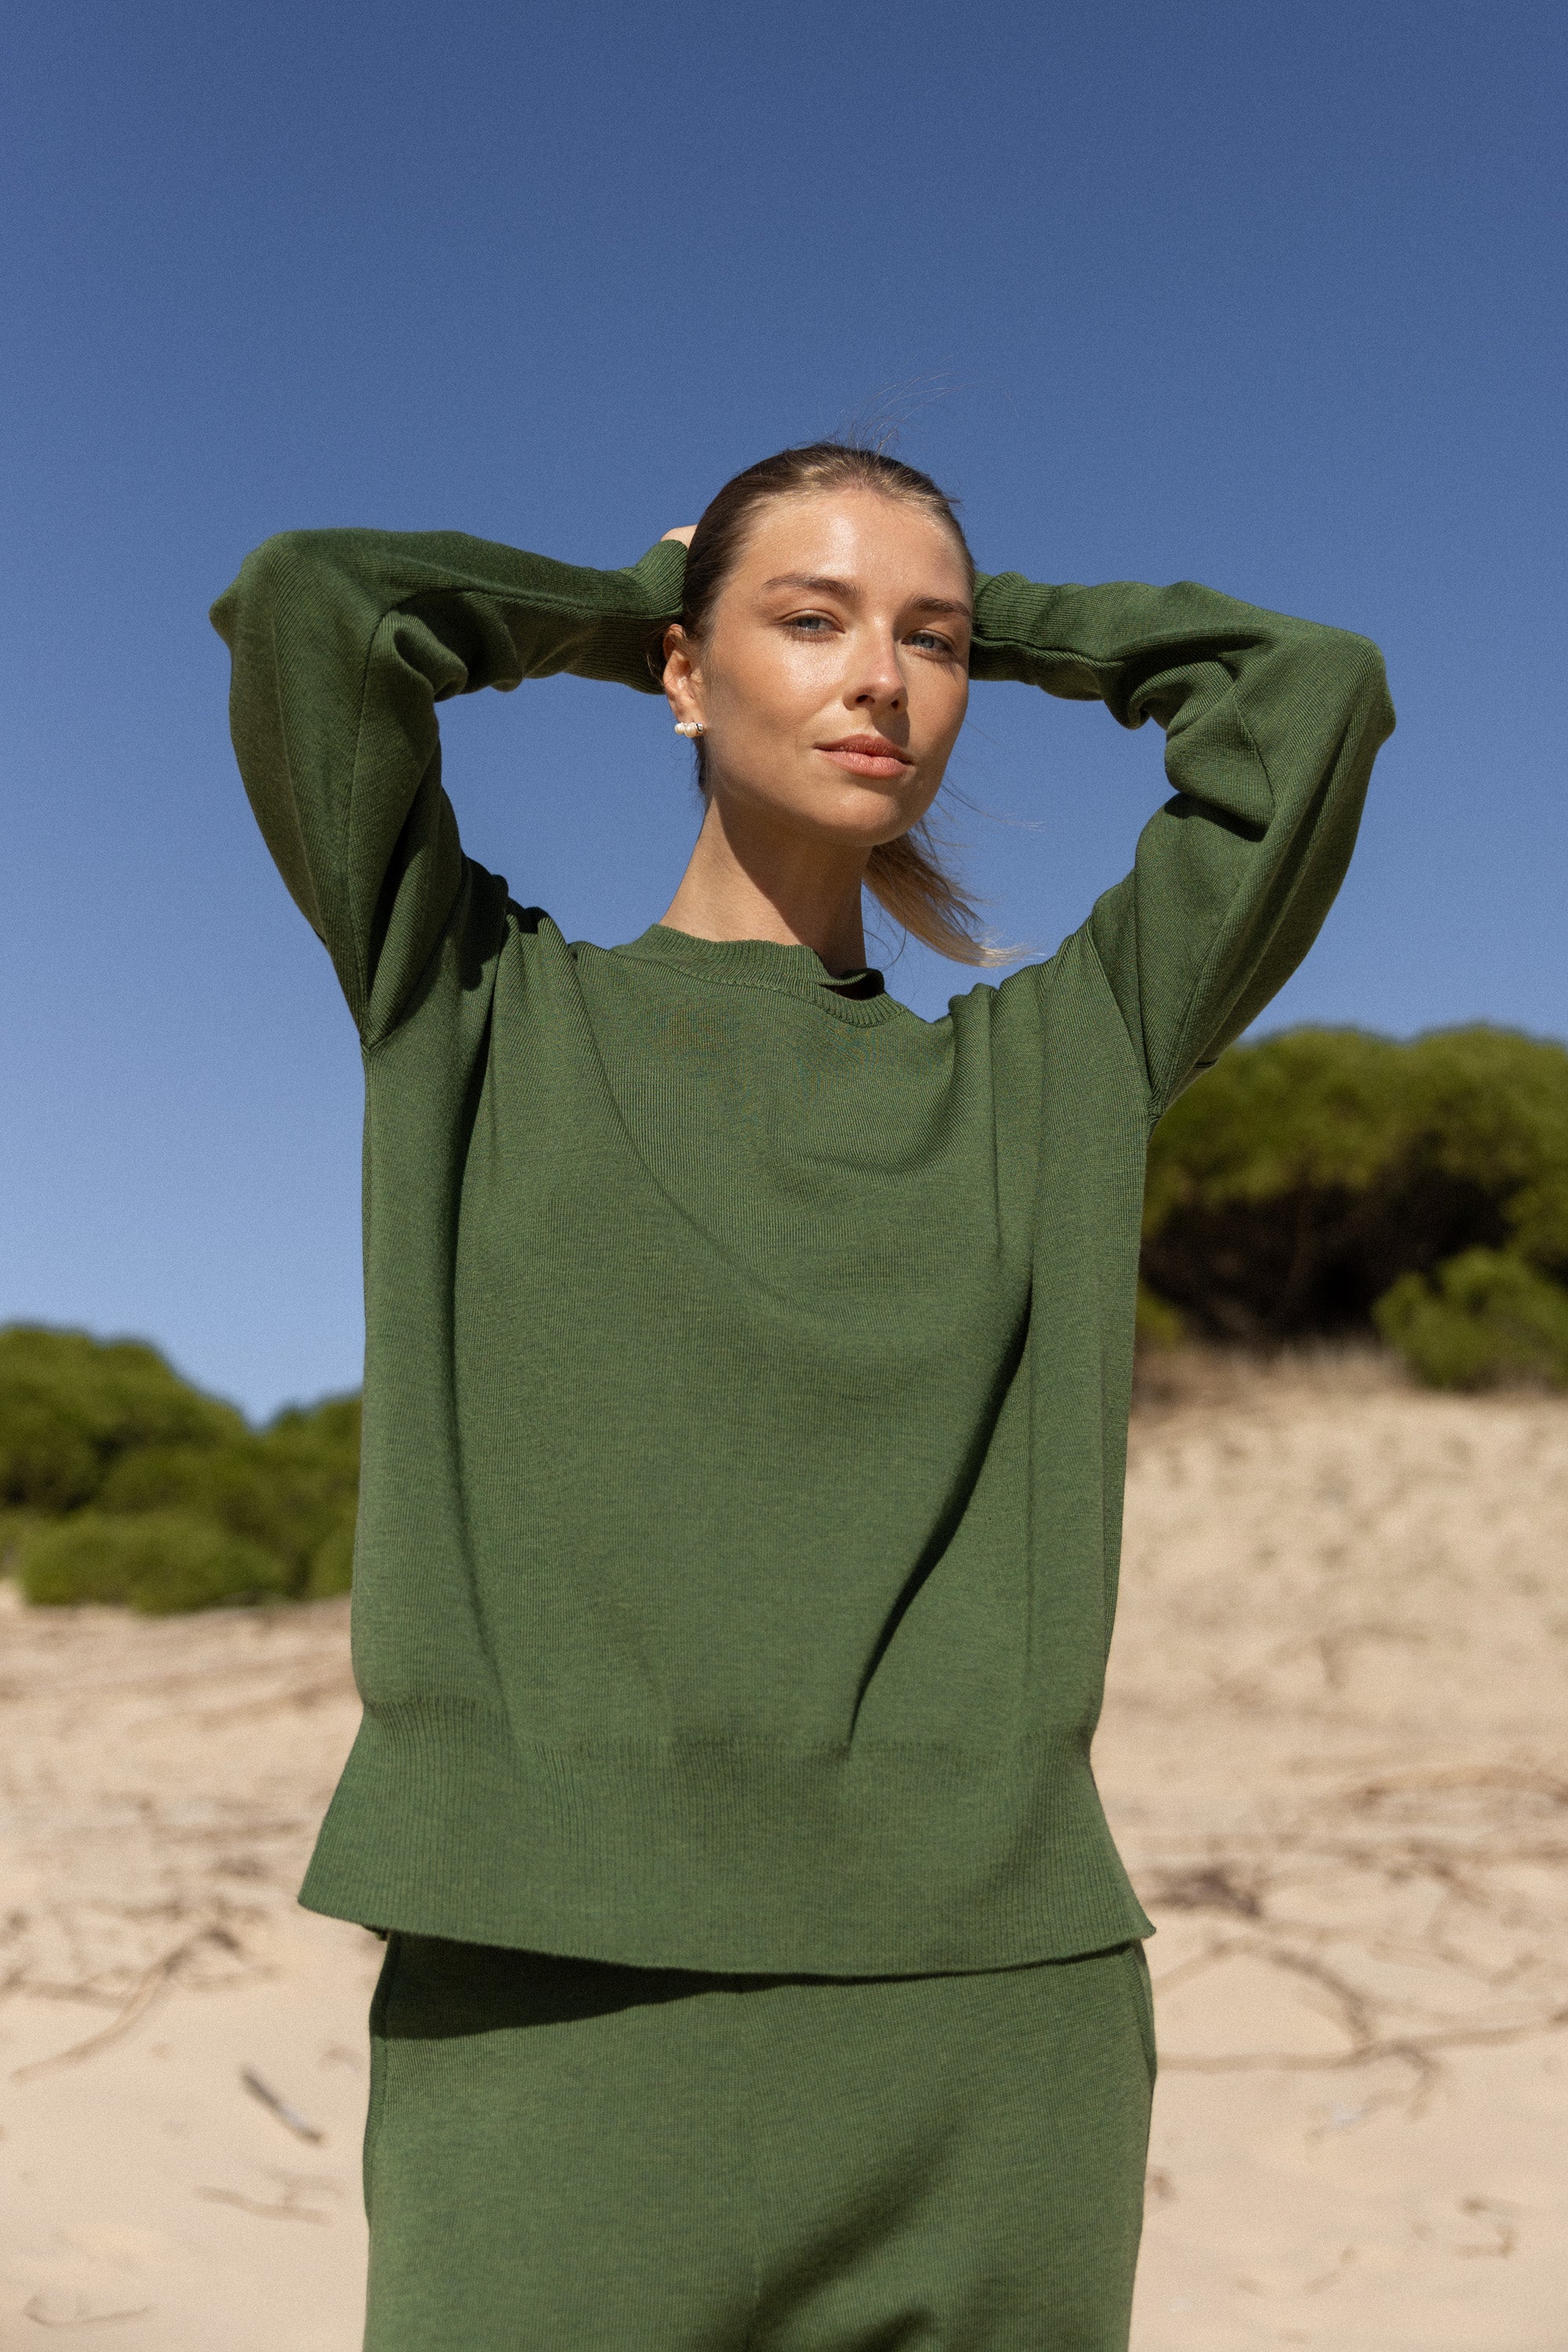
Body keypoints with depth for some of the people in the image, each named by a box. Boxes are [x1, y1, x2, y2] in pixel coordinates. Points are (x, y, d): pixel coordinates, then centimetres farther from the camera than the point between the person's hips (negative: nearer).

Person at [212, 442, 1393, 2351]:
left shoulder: (1054, 1066, 14)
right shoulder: (485, 1010, 9)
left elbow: (1313, 692, 12)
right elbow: (306, 607, -2)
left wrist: (991, 614, 21)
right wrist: (613, 607, 14)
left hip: (997, 2000, 2)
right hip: (561, 1997, -2)